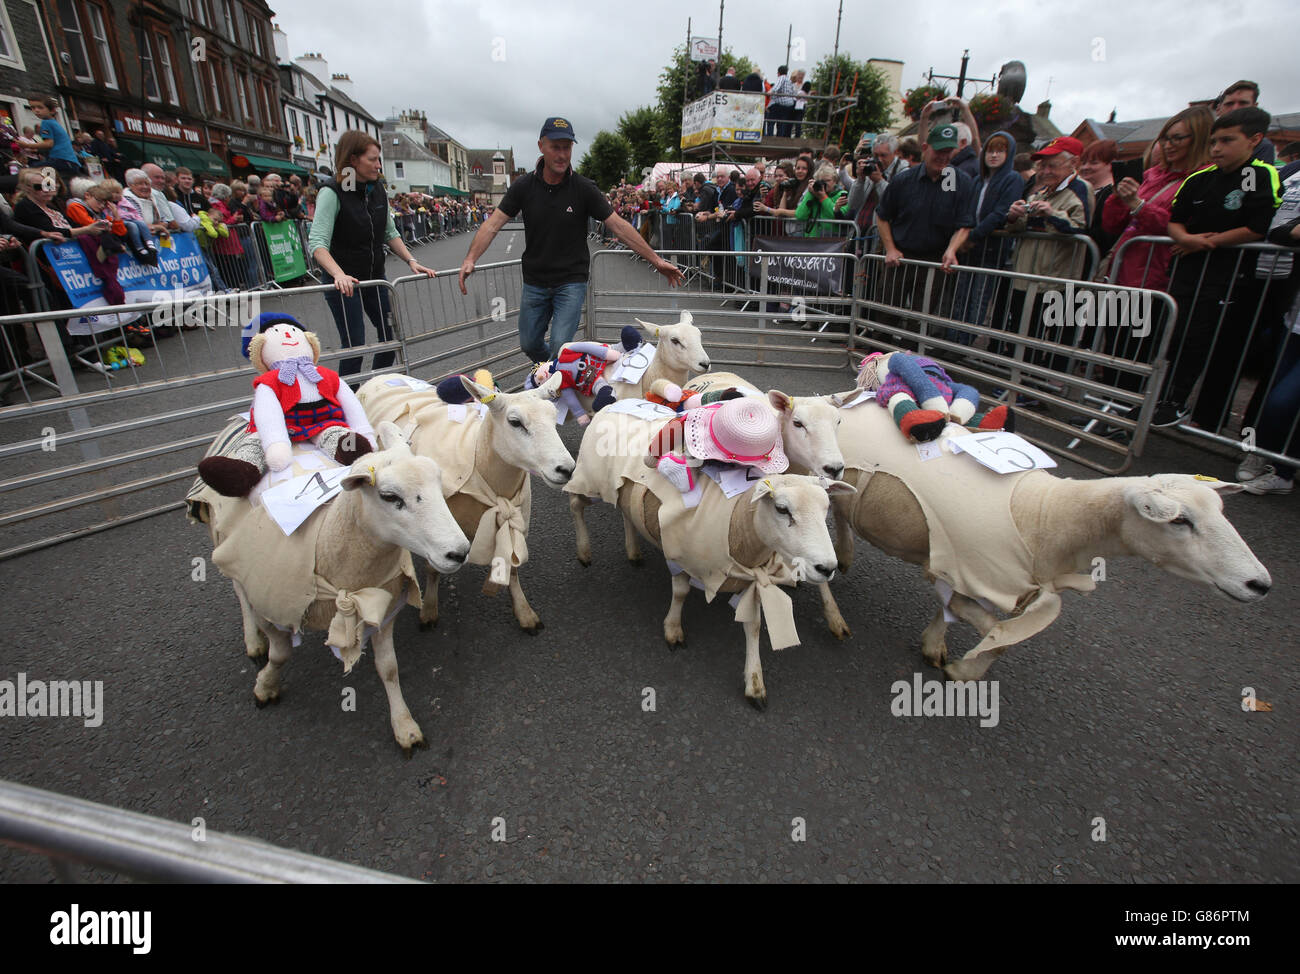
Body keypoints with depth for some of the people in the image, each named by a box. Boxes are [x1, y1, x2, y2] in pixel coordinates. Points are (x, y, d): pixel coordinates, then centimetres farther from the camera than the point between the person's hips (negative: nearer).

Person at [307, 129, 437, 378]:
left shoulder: (377, 189, 4)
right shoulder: (332, 192, -16)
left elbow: (390, 233, 12)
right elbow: (317, 242, -24)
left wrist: (411, 261, -3)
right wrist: (339, 274, -41)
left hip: (375, 277, 7)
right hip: (344, 282, -6)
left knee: (391, 338, 7)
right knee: (354, 347, -7)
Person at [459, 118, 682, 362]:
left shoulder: (584, 188, -8)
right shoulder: (524, 186, -3)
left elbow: (619, 226, -8)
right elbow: (493, 224, -8)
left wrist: (656, 260, -12)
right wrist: (471, 258, -24)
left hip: (571, 281, -2)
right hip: (535, 282, 3)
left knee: (560, 347, -14)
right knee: (529, 345, 11)